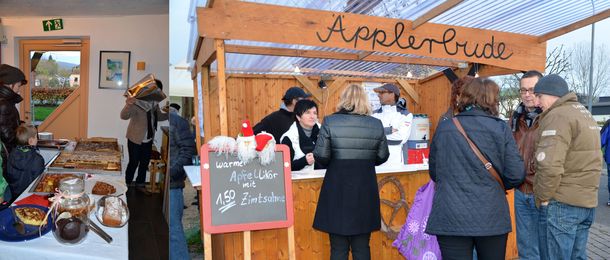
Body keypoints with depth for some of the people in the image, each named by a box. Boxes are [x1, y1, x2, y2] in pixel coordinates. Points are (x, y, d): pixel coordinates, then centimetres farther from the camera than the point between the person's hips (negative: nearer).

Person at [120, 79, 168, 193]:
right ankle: (127, 185, 26)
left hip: (149, 139, 7)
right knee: (134, 162, 6)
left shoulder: (154, 103, -1)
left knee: (145, 162, 17)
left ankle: (140, 184, 35)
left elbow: (159, 116, 14)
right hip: (135, 139, -7)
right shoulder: (137, 102, -25)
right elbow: (124, 116, -38)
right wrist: (128, 105, -59)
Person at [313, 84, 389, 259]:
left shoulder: (330, 122, -7)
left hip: (337, 188, -2)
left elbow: (321, 156, -10)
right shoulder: (376, 124, 0)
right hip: (365, 188, 2)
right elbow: (383, 156, 7)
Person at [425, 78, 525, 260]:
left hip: (450, 218, 0)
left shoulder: (443, 127, 0)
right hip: (491, 218, 0)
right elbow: (516, 174, -6)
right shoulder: (500, 128, -5)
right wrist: (495, 185, 14)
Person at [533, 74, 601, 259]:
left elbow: (549, 165, -25)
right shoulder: (585, 113, 17)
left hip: (564, 202, -9)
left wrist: (544, 197, -13)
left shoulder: (558, 116, -15)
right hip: (587, 201, 9)